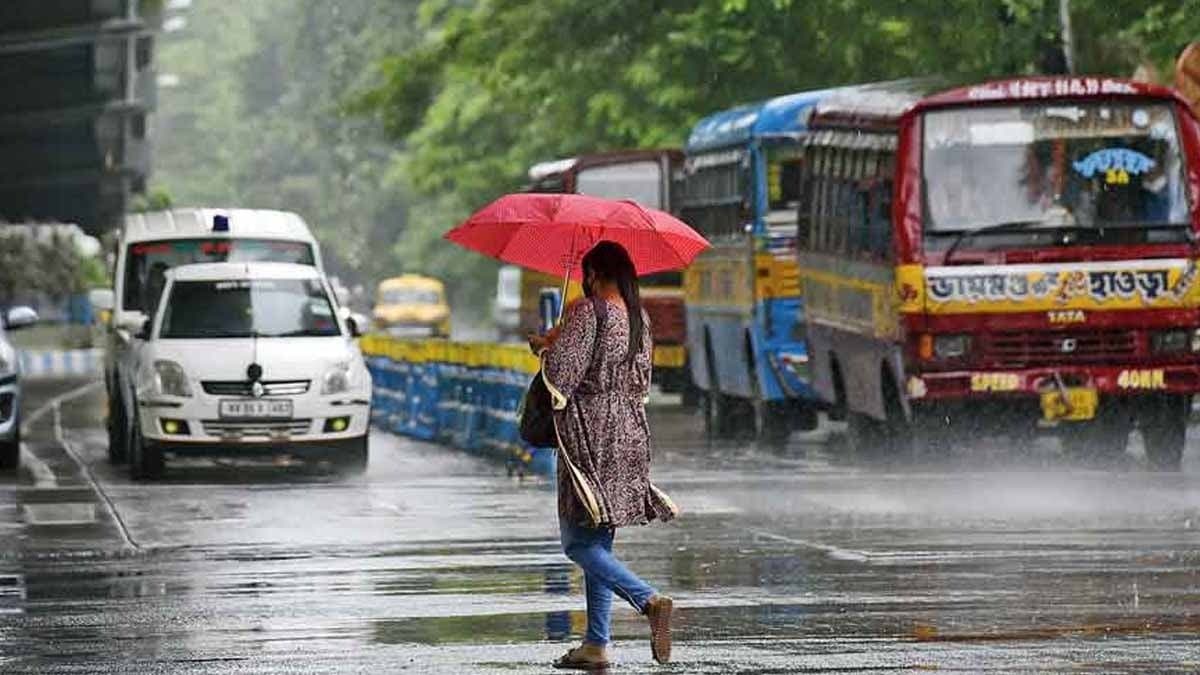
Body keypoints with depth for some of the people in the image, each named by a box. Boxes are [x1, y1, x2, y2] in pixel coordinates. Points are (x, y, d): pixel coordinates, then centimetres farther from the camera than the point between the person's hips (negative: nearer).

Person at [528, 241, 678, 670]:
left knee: (579, 543, -6)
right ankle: (596, 644, 9)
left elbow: (561, 373, -17)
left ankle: (650, 600, -25)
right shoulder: (639, 318, 10)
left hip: (592, 436, -8)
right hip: (630, 433, 8)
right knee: (598, 543, 12)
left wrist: (547, 346, 5)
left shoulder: (588, 312, -12)